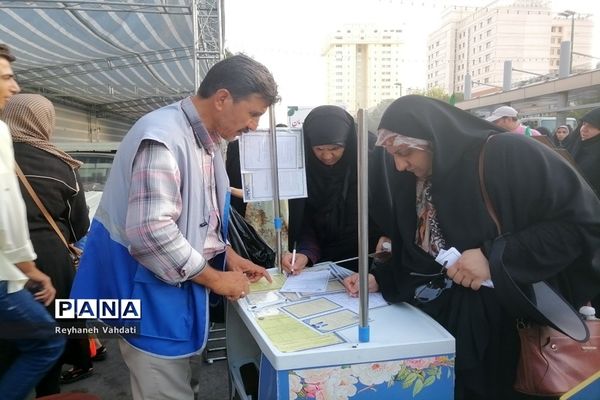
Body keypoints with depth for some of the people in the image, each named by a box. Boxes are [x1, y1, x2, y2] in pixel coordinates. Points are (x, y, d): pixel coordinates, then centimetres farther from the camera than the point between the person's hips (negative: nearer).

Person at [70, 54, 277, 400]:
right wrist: (215, 278, -19)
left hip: (177, 284, 9)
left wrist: (230, 257, 6)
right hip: (151, 289, -9)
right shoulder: (163, 137, -24)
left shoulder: (203, 140, 7)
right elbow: (150, 231, -31)